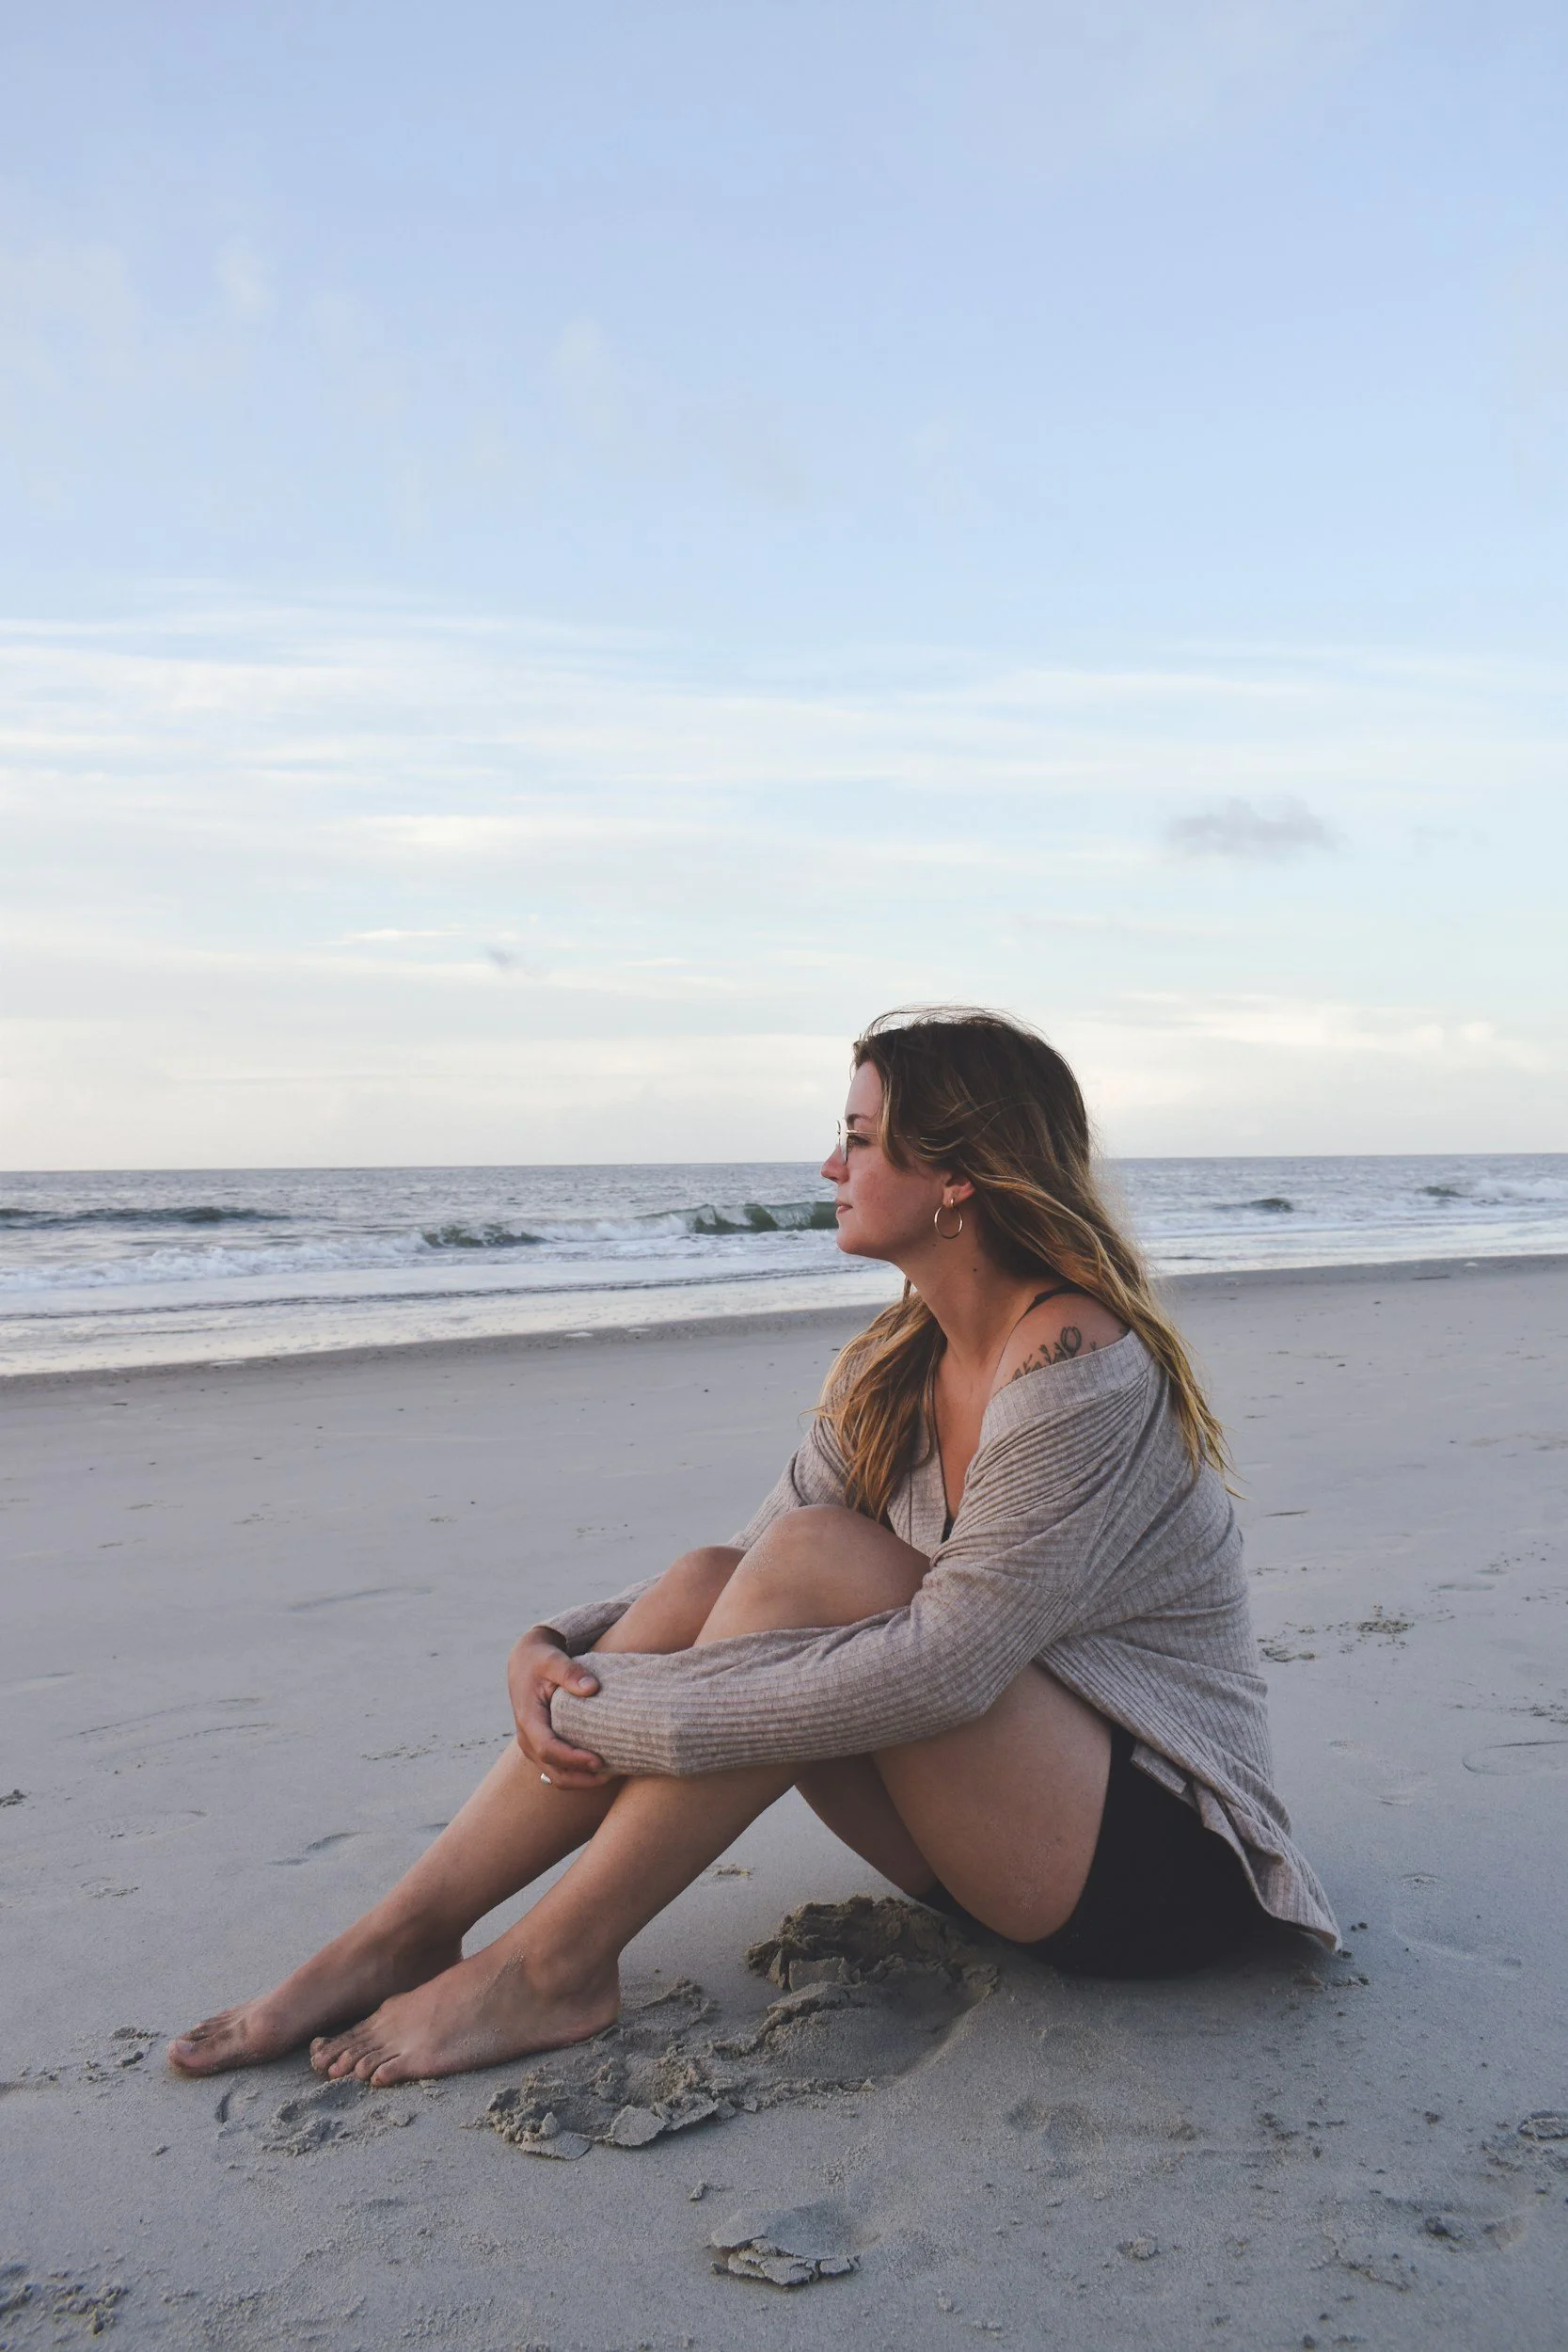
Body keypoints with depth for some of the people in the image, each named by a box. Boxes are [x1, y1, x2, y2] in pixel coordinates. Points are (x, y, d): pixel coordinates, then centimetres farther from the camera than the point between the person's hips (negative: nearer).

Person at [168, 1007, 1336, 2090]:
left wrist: (638, 1714, -25)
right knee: (704, 1583, -12)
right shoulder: (897, 1370, 4)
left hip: (1166, 1865, -7)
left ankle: (552, 1968, -16)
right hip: (1014, 1832, 8)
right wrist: (559, 1650, -13)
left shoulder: (1083, 1371, -23)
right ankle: (404, 1937, -8)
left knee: (813, 1563, -26)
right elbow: (748, 1573, 5)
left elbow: (946, 1665, -28)